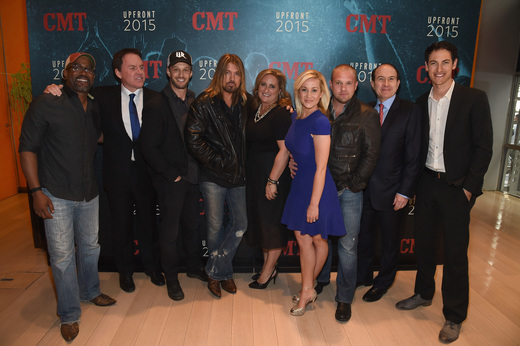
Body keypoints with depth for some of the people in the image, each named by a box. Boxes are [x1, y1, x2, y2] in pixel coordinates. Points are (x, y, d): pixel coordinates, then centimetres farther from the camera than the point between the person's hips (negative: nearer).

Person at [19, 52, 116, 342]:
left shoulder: (96, 109, 7)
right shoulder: (46, 103, -8)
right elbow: (28, 148, -8)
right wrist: (36, 190, -13)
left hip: (89, 193, 5)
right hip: (56, 196, -5)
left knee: (90, 247, 19)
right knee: (63, 256, 4)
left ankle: (90, 292, 43)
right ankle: (70, 315, 23)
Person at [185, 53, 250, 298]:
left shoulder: (246, 103, 8)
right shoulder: (203, 104, -4)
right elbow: (193, 141, -10)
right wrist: (218, 162, -11)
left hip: (238, 176, 4)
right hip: (213, 177, -3)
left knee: (240, 225, 4)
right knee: (215, 226, 6)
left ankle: (215, 271, 22)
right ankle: (223, 272, 29)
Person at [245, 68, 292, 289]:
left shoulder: (282, 113, -15)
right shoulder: (253, 110, 9)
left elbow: (284, 150, -20)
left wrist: (272, 180, -22)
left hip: (273, 173, -8)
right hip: (253, 174, 8)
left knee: (272, 222, 4)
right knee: (259, 219, 16)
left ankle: (267, 271, 20)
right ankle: (268, 267, 32)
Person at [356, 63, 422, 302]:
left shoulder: (410, 111, -6)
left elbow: (413, 156, -9)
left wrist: (404, 191, -13)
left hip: (391, 191, -3)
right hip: (365, 189, 4)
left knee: (390, 241, 14)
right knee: (363, 236, 18)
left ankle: (383, 283, 36)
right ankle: (363, 276, 40)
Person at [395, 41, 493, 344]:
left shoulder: (474, 99, -7)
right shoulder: (422, 102, 7)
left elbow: (484, 147, -8)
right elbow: (419, 145, 10)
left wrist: (469, 187, -12)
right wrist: (413, 181, 3)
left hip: (457, 187, -4)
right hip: (427, 183, 5)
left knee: (455, 253, 4)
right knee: (424, 243, 16)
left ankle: (454, 317, 21)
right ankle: (424, 294, 37)